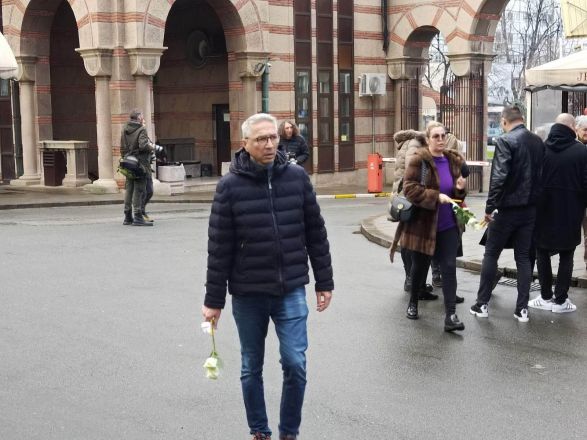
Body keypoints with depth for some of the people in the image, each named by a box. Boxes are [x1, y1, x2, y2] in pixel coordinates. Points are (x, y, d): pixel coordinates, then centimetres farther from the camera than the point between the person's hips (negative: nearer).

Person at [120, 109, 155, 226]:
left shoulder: (124, 130, 11)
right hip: (140, 164, -7)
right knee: (139, 190, -5)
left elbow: (122, 148, 14)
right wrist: (152, 147, -5)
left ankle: (128, 217, 18)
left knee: (128, 189, 12)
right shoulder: (141, 130, -11)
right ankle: (138, 217, -6)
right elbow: (143, 145, -23)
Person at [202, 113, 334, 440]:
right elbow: (219, 248, -4)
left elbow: (316, 234, 5)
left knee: (295, 363, -3)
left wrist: (324, 282, 6)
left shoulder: (298, 177, -1)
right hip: (247, 294, 0)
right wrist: (214, 299, -2)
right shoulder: (230, 186, -6)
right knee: (252, 368, 12)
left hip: (291, 290, 1)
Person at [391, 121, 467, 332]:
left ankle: (451, 316, -5)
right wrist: (437, 197, -26)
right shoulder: (419, 160, -11)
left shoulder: (454, 161, 6)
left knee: (449, 268, -5)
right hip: (422, 225, -3)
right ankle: (413, 303, 38)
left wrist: (460, 189, -7)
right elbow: (410, 189, -19)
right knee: (419, 267, 13)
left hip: (448, 227, 3)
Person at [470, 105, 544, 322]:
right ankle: (522, 308, 10)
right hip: (530, 209, 5)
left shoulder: (505, 141, -14)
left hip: (507, 208, -5)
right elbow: (541, 174, 10)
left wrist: (490, 207, -16)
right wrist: (534, 200, 16)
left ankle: (482, 304, 12)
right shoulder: (538, 142, 6)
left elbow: (499, 176, -21)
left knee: (490, 255, 8)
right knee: (524, 257, 10)